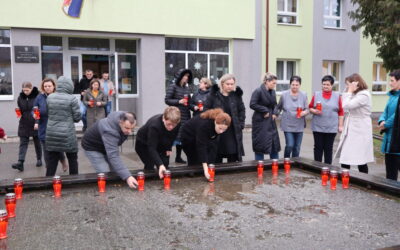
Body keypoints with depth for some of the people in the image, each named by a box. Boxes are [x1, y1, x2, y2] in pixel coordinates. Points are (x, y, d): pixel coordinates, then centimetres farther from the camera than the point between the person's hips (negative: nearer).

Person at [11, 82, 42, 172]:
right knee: (23, 143, -2)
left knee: (37, 143, 12)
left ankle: (39, 159, 29)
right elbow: (20, 109, 16)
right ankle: (20, 162, -7)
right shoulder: (20, 97, 3)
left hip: (36, 124, -3)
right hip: (24, 125, 3)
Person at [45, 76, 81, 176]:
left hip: (51, 135, 4)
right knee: (72, 160, 11)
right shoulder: (72, 99, -10)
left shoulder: (50, 97, 2)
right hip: (67, 135, -3)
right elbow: (77, 117, -6)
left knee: (52, 161, 10)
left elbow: (47, 113, 11)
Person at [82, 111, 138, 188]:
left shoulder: (124, 118, -20)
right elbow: (113, 156, -51)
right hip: (92, 147, -7)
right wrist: (127, 177, -60)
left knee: (117, 171, 4)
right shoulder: (110, 132, -44)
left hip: (107, 146, 7)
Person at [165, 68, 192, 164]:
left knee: (182, 136, 6)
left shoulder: (186, 88, 15)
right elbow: (167, 100, -6)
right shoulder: (173, 86, -2)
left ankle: (178, 157, 16)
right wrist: (179, 101, -13)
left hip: (185, 116, 6)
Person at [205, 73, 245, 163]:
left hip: (233, 131, 1)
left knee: (233, 156, 3)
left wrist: (240, 124, 5)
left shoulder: (236, 95, 4)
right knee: (217, 156, 7)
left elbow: (242, 110, 13)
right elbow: (207, 110, 2)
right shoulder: (214, 94, -2)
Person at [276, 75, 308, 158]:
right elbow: (279, 108, 9)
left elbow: (307, 109, 1)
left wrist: (304, 112, -18)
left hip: (299, 126, 2)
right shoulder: (284, 95, -2)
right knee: (289, 145, -8)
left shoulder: (304, 95, 0)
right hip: (288, 125, -2)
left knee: (297, 147, 8)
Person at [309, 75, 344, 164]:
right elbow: (310, 108, 7)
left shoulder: (337, 96, 4)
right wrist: (314, 111, -15)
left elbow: (341, 112, 5)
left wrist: (340, 125, 1)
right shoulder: (316, 95, 4)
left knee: (328, 149, 6)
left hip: (331, 128, 0)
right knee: (318, 148, 4)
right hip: (318, 127, 0)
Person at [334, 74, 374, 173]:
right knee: (344, 159, 6)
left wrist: (349, 91, -10)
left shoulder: (364, 95, -13)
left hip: (360, 132, -9)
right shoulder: (354, 94, 16)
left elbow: (347, 106, -22)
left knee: (361, 160, -1)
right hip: (350, 130, 9)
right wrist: (349, 92, 8)